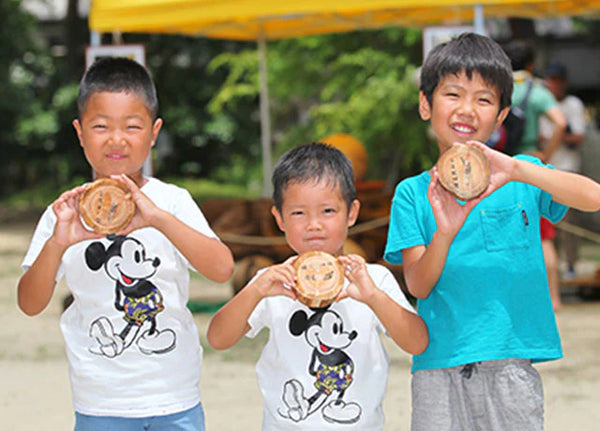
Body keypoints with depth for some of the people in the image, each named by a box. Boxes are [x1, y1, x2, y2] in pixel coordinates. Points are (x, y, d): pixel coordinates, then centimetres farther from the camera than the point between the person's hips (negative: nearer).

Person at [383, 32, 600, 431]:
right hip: (440, 366, 0)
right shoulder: (413, 193, 4)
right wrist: (444, 233, -22)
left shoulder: (521, 177, 4)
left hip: (511, 367, 0)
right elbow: (418, 286, -3)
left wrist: (515, 170, -24)